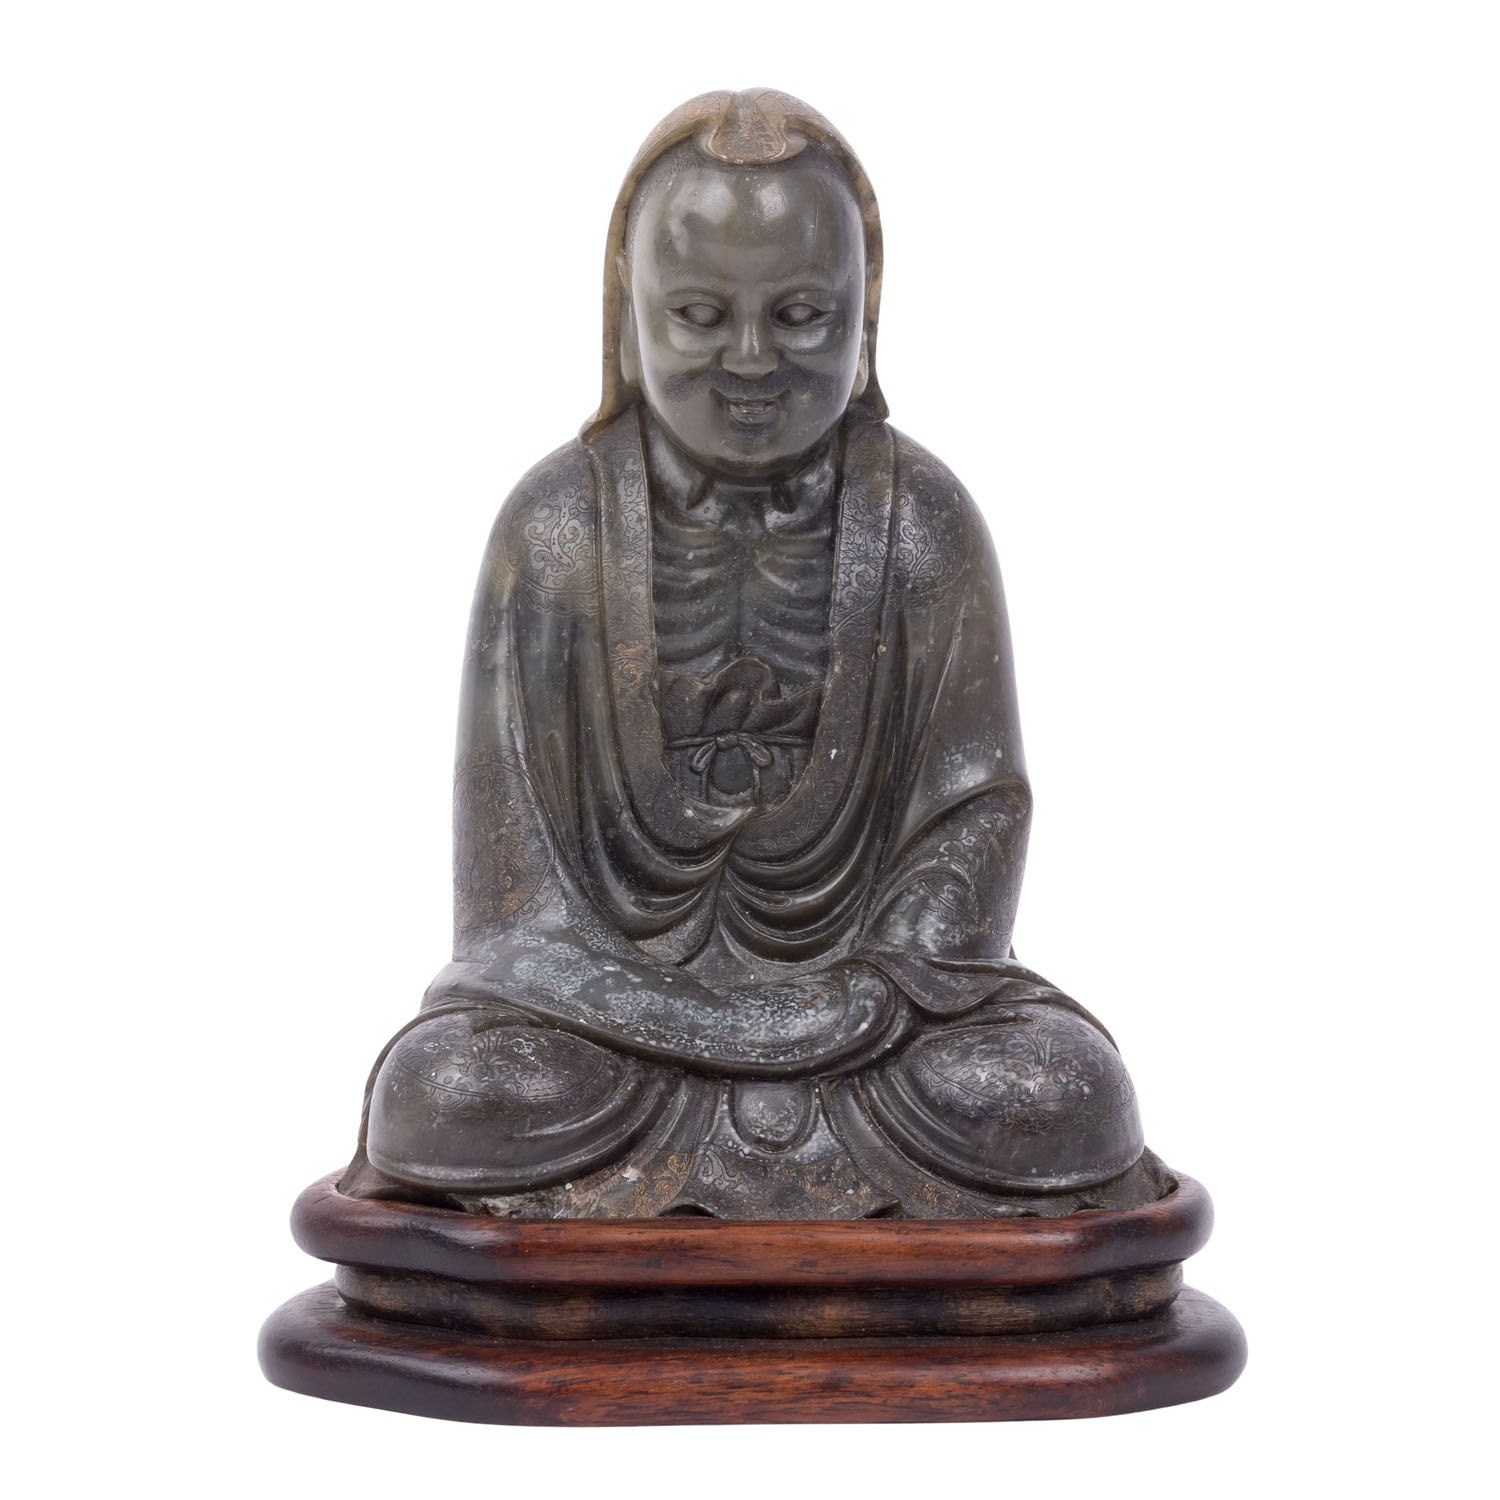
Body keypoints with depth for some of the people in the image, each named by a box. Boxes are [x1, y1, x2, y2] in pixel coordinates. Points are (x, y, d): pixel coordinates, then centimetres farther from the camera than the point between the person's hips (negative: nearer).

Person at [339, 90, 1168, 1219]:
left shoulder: (925, 523, 0)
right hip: (607, 993, 0)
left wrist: (872, 992, -17)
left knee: (1059, 1095, -27)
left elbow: (978, 804, 1)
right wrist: (697, 1030, -17)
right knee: (452, 1093, -30)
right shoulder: (557, 525, -2)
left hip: (868, 973, 1)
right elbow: (507, 844, -5)